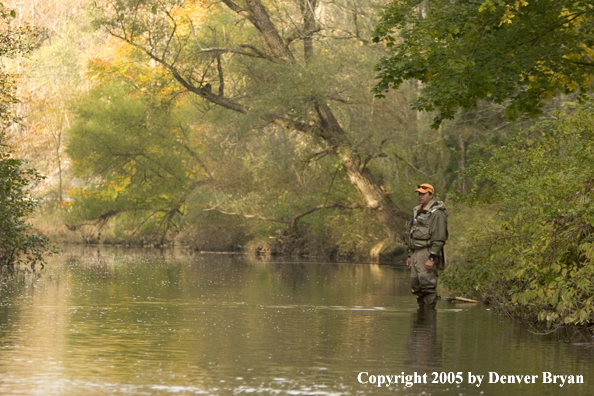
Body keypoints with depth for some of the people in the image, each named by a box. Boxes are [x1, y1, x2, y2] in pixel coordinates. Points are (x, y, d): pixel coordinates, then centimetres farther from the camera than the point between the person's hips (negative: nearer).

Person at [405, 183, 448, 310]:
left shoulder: (436, 213, -10)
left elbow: (438, 239, -16)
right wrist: (410, 255, 22)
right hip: (416, 252, 9)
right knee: (416, 286, 9)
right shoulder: (418, 211, 20)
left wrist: (432, 258, -21)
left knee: (428, 286, -10)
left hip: (427, 252, -9)